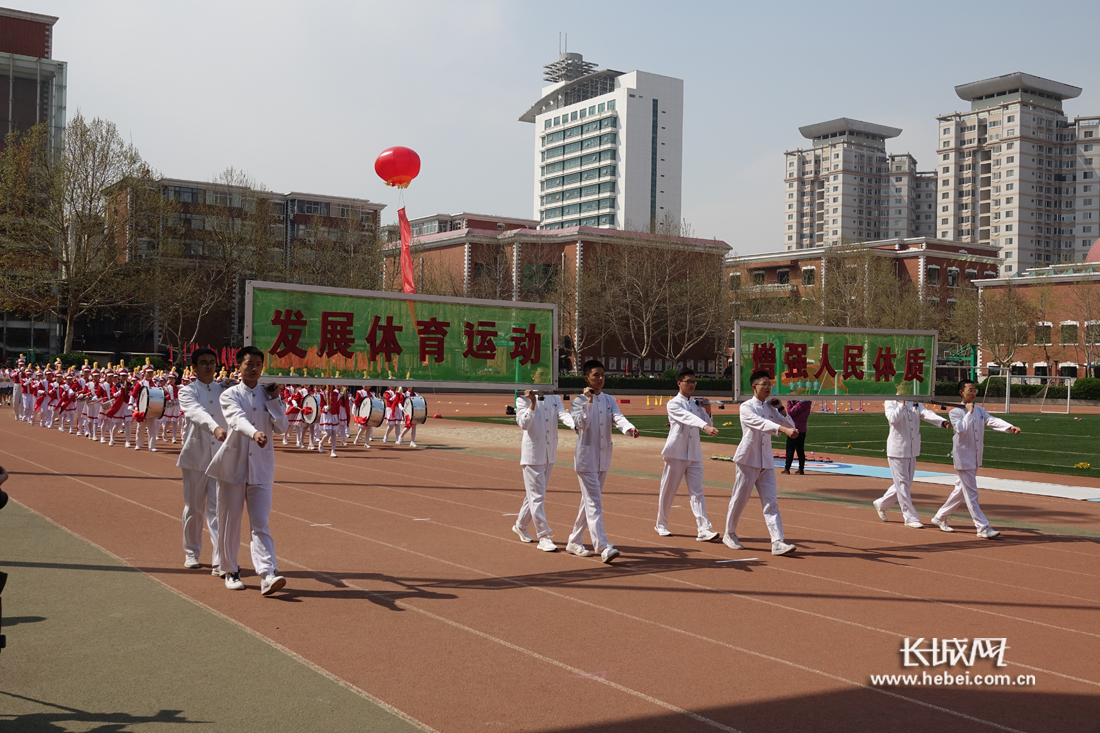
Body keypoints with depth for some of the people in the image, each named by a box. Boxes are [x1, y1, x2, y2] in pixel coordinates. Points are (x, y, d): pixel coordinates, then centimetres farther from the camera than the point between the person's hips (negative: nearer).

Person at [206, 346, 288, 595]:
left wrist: (275, 398, -7)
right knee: (230, 522, 6)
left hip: (261, 468, 1)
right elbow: (238, 419, -22)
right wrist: (254, 432, -41)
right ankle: (231, 571, 21)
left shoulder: (268, 394, 8)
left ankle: (267, 575, -16)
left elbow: (281, 427, 1)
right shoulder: (230, 395, 0)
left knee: (260, 524, -6)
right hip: (233, 466, -1)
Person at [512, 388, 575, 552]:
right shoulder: (523, 400, -6)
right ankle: (543, 537, -2)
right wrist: (532, 404, -29)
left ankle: (520, 526, 35)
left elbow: (563, 415, -10)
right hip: (532, 454, -5)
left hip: (550, 454, 6)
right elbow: (523, 424, -18)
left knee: (534, 494, 17)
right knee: (537, 496, -5)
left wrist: (576, 424, -31)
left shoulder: (555, 399, 7)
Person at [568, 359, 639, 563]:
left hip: (604, 458, 6)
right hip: (586, 458, -6)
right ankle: (603, 547, -17)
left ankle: (574, 542, 26)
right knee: (594, 503, -11)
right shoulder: (579, 400, -5)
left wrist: (630, 428, -29)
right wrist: (589, 401, -24)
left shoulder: (609, 400, 9)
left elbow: (618, 418, -8)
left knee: (589, 501, 14)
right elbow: (580, 423, -18)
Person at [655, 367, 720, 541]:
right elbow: (688, 418, -26)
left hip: (694, 454, 4)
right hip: (676, 453, -4)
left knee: (697, 491, -4)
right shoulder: (673, 404, -6)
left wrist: (707, 411, -2)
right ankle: (661, 524, 23)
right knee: (668, 490, 6)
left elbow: (707, 424, 16)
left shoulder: (697, 404, 12)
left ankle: (704, 529, -12)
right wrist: (706, 426, -42)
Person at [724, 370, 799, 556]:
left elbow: (791, 427, 14)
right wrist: (784, 429, -42)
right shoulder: (746, 407, -9)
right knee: (739, 499, 5)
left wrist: (781, 410, 1)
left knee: (771, 502, -2)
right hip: (748, 460, -5)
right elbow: (761, 423, -28)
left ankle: (778, 543, -8)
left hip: (766, 462, 5)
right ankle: (729, 534, 24)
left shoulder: (770, 408, 11)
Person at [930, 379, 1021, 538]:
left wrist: (1010, 427, -24)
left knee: (961, 490, 15)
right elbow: (961, 429, -25)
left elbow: (993, 421, -7)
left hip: (975, 458, 7)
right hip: (963, 458, -7)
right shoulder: (955, 412, -9)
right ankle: (983, 528, -6)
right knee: (971, 493, -6)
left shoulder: (980, 411, 9)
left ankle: (940, 517, 28)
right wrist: (969, 413, -17)